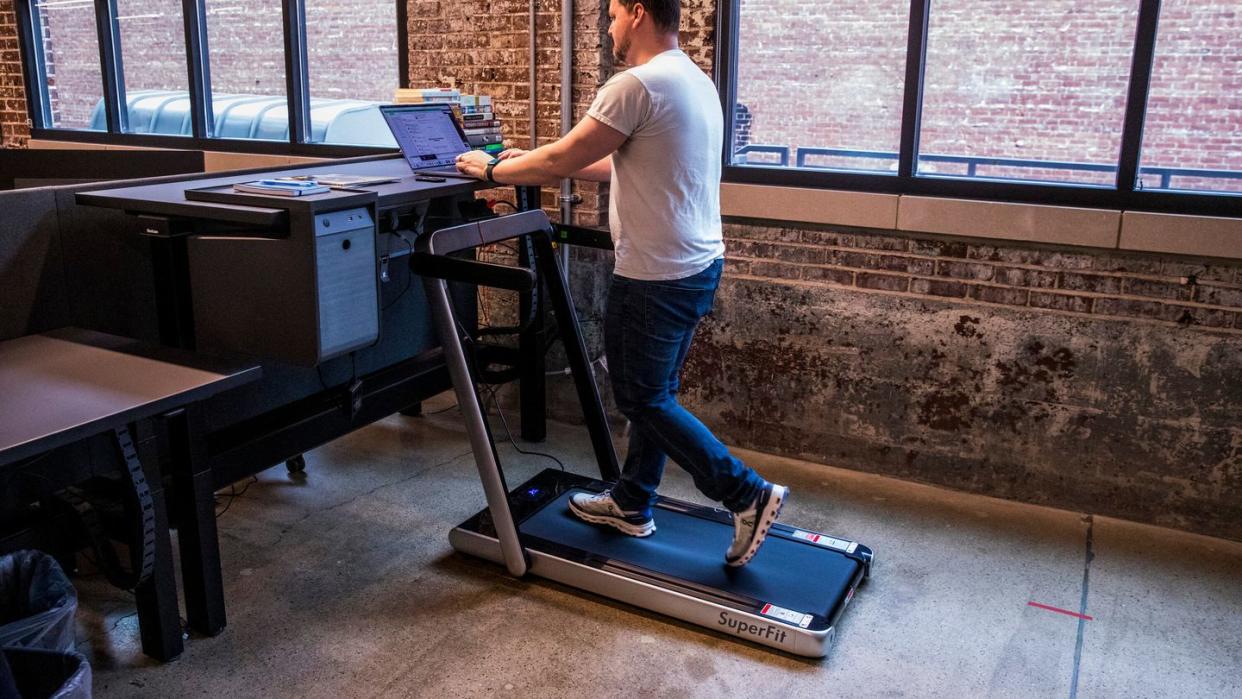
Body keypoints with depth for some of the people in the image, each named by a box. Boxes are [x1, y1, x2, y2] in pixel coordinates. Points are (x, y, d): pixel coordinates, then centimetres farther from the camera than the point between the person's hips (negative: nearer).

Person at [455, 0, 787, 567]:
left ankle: (748, 495, 3)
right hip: (697, 265, 10)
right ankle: (631, 504, 31)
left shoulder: (638, 85, -18)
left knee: (643, 399, 2)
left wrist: (494, 169, 3)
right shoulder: (694, 81, 14)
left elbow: (562, 161, -14)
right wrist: (535, 161, 21)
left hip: (657, 276, -10)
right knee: (651, 393, 17)